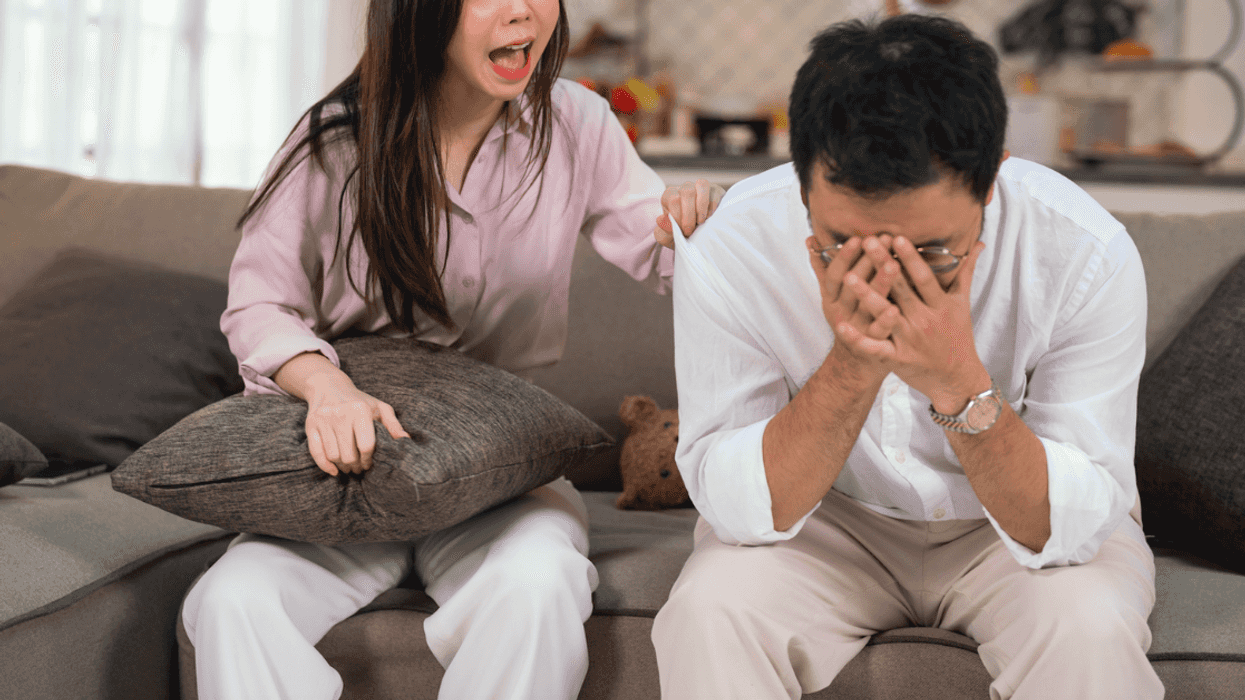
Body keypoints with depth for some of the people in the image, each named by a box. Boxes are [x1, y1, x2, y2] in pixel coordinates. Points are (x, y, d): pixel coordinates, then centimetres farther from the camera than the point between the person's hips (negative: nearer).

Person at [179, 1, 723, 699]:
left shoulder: (574, 125, 1)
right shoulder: (335, 140, -5)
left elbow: (661, 252, 12)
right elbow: (259, 305, -4)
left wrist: (698, 215, -14)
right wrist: (325, 384, -27)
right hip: (350, 460, 0)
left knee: (537, 588, -34)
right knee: (235, 602, -28)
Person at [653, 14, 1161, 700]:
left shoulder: (1088, 254, -29)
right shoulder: (726, 252, -28)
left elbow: (1075, 525, -27)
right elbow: (734, 507, -25)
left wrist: (961, 384, -43)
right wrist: (851, 367, -40)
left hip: (1009, 529, 0)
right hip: (825, 520, 0)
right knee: (709, 614, -30)